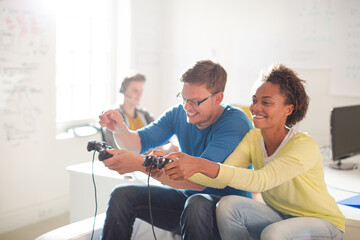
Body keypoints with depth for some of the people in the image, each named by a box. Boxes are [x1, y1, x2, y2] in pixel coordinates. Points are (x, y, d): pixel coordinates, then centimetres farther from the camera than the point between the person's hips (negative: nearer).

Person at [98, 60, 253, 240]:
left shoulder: (235, 122, -23)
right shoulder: (179, 113, -1)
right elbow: (139, 142, 0)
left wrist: (141, 164, -42)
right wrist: (120, 130, -24)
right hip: (189, 197, 6)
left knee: (197, 203, -39)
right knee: (122, 195, -6)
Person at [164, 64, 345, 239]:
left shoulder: (304, 146, -24)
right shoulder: (253, 138, -5)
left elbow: (261, 180, -39)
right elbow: (220, 180, -16)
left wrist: (200, 164, -48)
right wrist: (186, 164, -35)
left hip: (323, 222, -5)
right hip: (280, 217, 5)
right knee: (228, 205, -19)